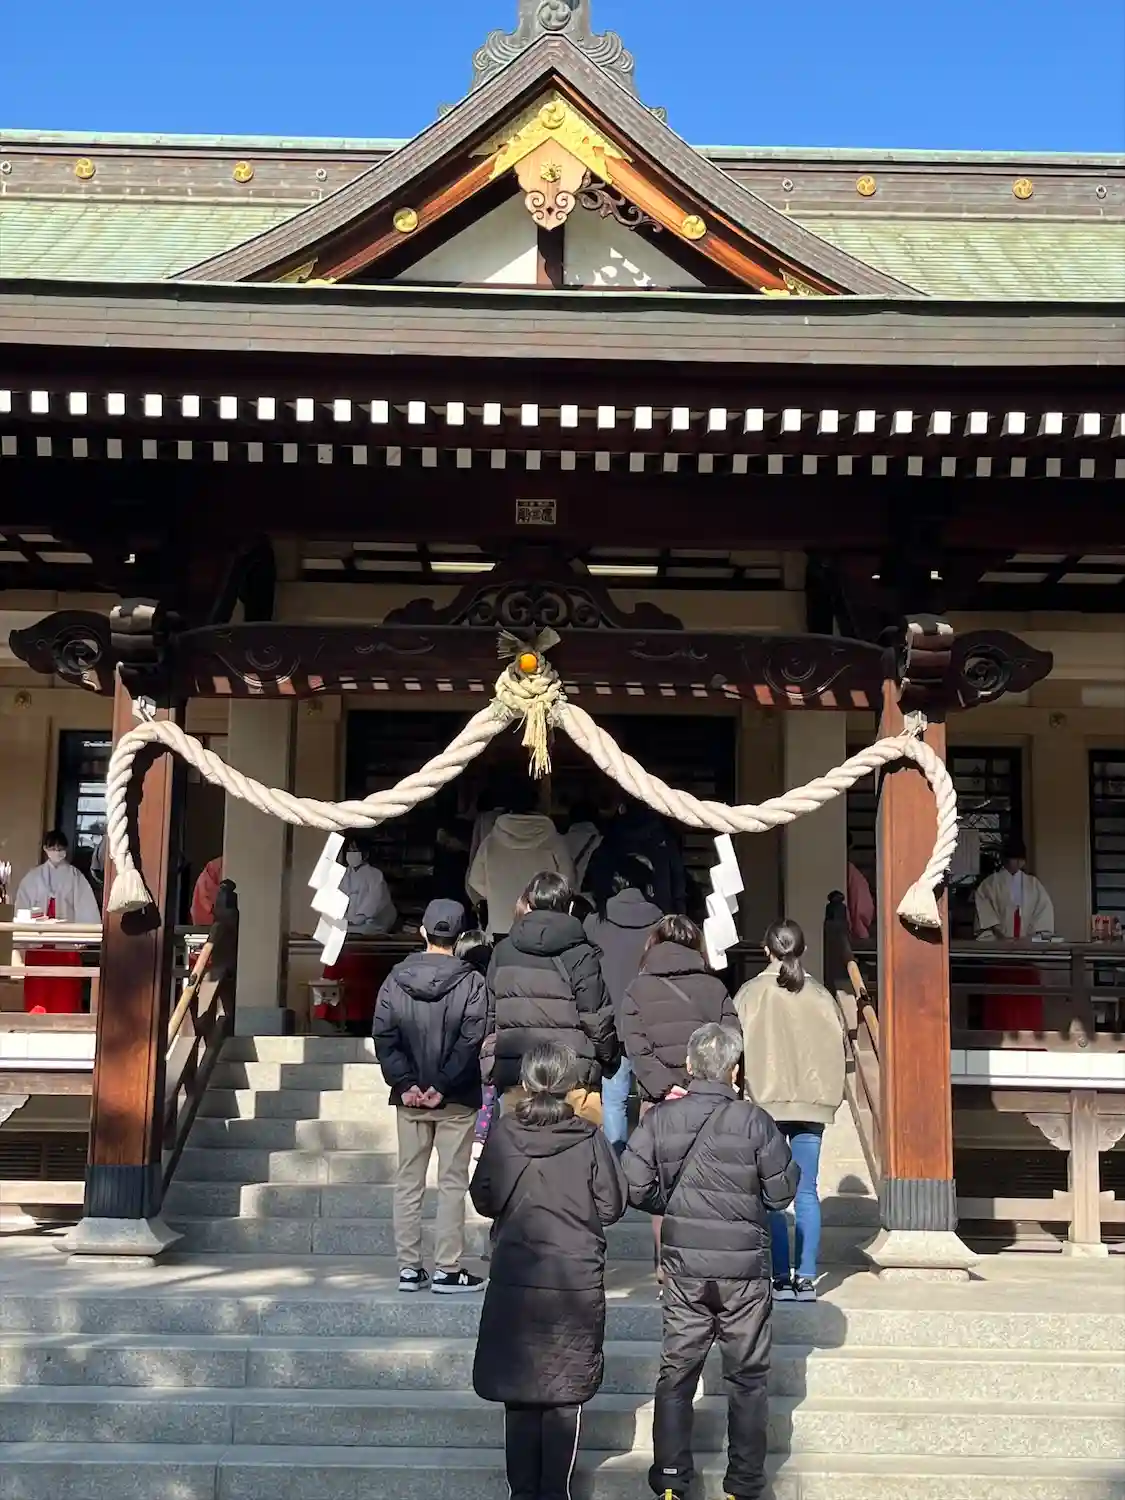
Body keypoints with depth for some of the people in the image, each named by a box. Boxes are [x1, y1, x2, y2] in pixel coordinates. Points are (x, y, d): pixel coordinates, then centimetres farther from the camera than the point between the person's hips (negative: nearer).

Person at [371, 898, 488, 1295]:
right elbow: (470, 1041, -15)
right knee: (452, 1183, 4)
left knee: (408, 1181, 11)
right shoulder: (471, 982, -8)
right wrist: (443, 1086, -13)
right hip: (457, 1100, -3)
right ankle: (447, 1270, 5)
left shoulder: (396, 979, 1)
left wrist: (406, 1083, -7)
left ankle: (409, 1268, 13)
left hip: (409, 1098, 3)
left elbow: (383, 1036, -4)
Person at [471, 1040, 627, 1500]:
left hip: (515, 1283, 1)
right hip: (577, 1283, -1)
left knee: (519, 1392, 11)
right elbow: (612, 1206, -3)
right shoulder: (589, 1139, -9)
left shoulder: (503, 1135, -7)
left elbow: (483, 1200, 1)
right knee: (565, 1395, 10)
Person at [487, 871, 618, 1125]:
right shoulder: (581, 955, -5)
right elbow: (597, 1019, -5)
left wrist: (492, 1070, 18)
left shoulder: (502, 952, 7)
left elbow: (488, 1015, 10)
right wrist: (609, 1060, 12)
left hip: (514, 1077, 4)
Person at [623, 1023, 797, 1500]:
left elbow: (635, 1187, -6)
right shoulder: (754, 1121, -11)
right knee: (747, 1376, 12)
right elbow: (781, 1192, -6)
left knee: (676, 1371, 13)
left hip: (684, 1267, 2)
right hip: (744, 1268, -2)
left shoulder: (659, 1119, -5)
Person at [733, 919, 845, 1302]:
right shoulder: (819, 995, 3)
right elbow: (837, 1046, 5)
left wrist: (743, 1093, 3)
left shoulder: (751, 993, -5)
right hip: (812, 1103, 3)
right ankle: (806, 1277, 6)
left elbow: (738, 1046, -6)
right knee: (806, 1192, 7)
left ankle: (782, 1277, 1)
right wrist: (829, 1095, 15)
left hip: (765, 1103, -3)